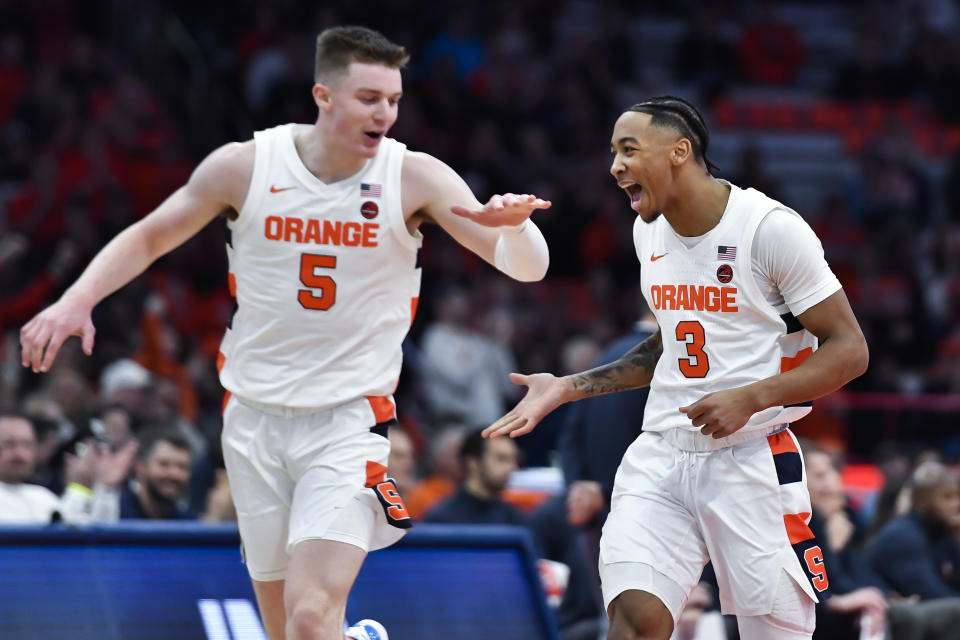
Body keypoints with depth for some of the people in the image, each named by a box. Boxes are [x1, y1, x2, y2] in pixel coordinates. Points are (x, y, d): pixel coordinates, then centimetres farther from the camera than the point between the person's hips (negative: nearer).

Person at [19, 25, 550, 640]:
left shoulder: (414, 177, -9)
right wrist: (78, 298, -7)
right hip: (256, 418, 3)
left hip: (350, 421, -3)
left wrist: (513, 224, -34)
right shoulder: (243, 167, -5)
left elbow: (529, 267, -12)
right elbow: (149, 237, 9)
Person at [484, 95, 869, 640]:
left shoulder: (771, 227, -11)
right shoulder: (649, 232, 11)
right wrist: (567, 388, 18)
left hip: (751, 461, -5)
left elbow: (849, 350, -10)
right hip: (661, 457, 5)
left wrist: (750, 397, -21)